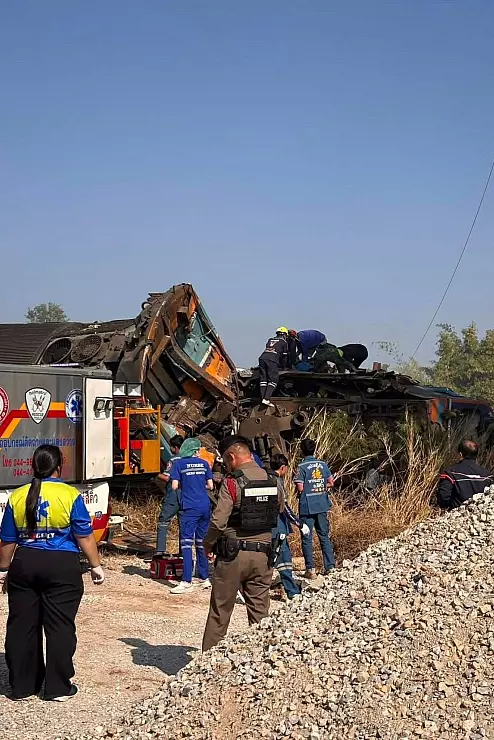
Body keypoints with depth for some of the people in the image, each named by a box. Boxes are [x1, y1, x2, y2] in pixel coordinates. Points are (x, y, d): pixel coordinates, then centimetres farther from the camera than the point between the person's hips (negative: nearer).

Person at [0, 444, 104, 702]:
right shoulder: (69, 495, -8)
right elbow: (84, 536, -6)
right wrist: (96, 566, 3)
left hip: (24, 565, 3)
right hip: (62, 567, -3)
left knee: (21, 626, 11)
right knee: (60, 627, 4)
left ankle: (21, 686, 18)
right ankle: (58, 687, 8)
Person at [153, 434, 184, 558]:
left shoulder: (173, 460, -12)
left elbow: (166, 478, -16)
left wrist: (158, 475, 1)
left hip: (172, 498, -6)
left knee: (163, 522, -1)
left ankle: (160, 550, -10)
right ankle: (183, 551, 11)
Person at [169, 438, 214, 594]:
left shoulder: (179, 464, -1)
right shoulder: (204, 464, 8)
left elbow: (175, 486, -7)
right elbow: (210, 486, 9)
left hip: (189, 507, -4)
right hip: (205, 506, 4)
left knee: (187, 543, -7)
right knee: (202, 543, 13)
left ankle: (187, 582, -13)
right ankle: (204, 578, 19)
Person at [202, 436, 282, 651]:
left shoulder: (232, 482, -12)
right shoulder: (272, 482, 5)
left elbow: (218, 520, -16)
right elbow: (278, 512, 10)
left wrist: (208, 545, -1)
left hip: (233, 554, -4)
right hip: (263, 554, 4)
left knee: (220, 610, 7)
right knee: (260, 612, 10)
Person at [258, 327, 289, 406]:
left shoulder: (270, 340, 30)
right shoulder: (284, 342, 15)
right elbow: (285, 356, 16)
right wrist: (283, 367, 31)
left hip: (262, 358, 5)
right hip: (272, 361, -5)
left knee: (263, 380, 7)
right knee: (273, 380, -5)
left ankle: (262, 399, -1)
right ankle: (266, 399, -19)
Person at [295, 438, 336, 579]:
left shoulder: (302, 467, -11)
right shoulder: (323, 464, 3)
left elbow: (300, 488, -15)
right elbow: (331, 483, 6)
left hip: (307, 507, -4)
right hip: (322, 506, 4)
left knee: (307, 538, 3)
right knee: (324, 536, 13)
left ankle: (310, 569, 2)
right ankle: (330, 566, 11)